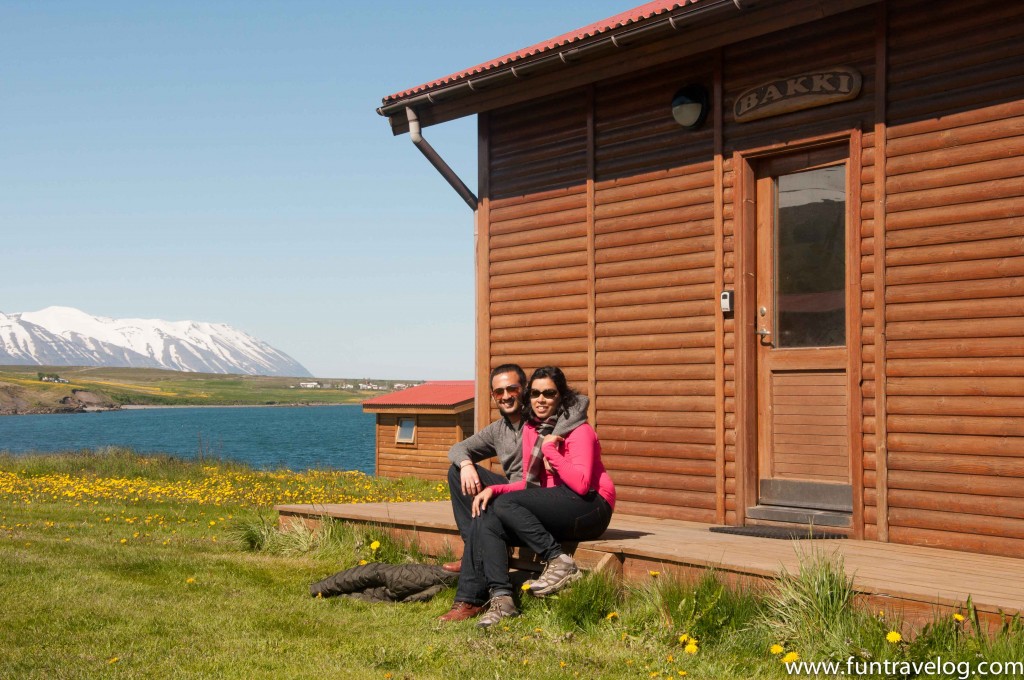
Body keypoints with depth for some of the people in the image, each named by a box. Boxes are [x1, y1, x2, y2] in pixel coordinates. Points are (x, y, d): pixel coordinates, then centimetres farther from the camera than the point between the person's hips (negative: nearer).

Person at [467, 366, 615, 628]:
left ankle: (559, 562, -22)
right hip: (553, 512, 8)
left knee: (505, 504, -25)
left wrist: (550, 449, -16)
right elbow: (529, 484, 16)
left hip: (589, 508, -8)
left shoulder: (578, 430, -9)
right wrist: (493, 489, -1)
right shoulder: (530, 430, 14)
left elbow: (582, 484, -21)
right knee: (485, 520, -15)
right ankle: (501, 597, -26)